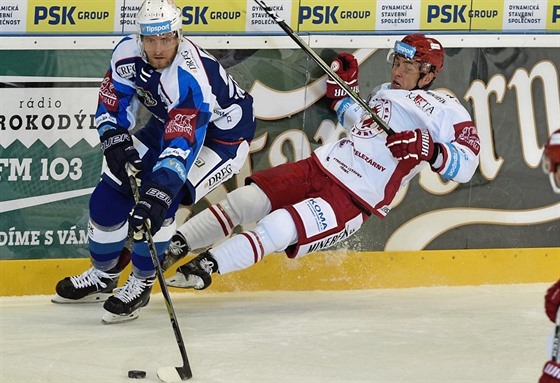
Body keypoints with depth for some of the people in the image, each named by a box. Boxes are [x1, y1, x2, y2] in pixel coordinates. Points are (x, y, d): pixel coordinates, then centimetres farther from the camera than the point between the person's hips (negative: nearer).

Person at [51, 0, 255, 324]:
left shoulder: (191, 77, -41)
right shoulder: (128, 52, -20)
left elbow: (182, 146, -48)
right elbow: (112, 103, -6)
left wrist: (157, 194, -57)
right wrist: (116, 141, -23)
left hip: (222, 133, -7)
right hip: (167, 124, 7)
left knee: (162, 195, -28)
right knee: (110, 193, 0)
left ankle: (141, 283, -10)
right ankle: (103, 276, 23)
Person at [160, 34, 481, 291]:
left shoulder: (446, 110, -3)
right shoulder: (385, 92, 21)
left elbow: (466, 164, -13)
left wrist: (429, 150, -29)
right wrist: (343, 87, 23)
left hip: (354, 200, -7)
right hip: (320, 167, 7)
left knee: (278, 228, -26)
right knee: (243, 201, -9)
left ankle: (206, 267, -23)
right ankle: (172, 247, -7)